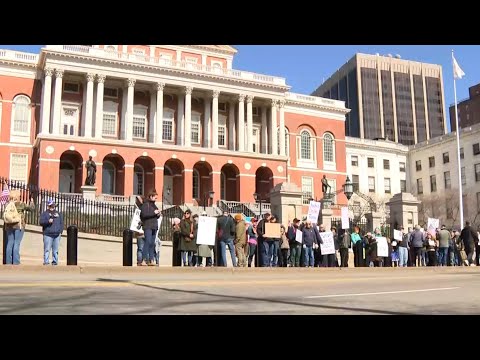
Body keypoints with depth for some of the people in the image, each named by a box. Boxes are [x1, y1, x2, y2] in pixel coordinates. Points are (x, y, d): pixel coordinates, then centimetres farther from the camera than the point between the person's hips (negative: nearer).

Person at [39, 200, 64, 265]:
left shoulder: (58, 214, 19)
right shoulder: (44, 213, 8)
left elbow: (61, 223, 18)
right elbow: (41, 222, -4)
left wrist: (60, 231, 7)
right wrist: (48, 221, -21)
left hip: (57, 235, 3)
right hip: (48, 234, -3)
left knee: (55, 250, 5)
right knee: (47, 249, -6)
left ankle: (55, 261, 10)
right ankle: (46, 261, -2)